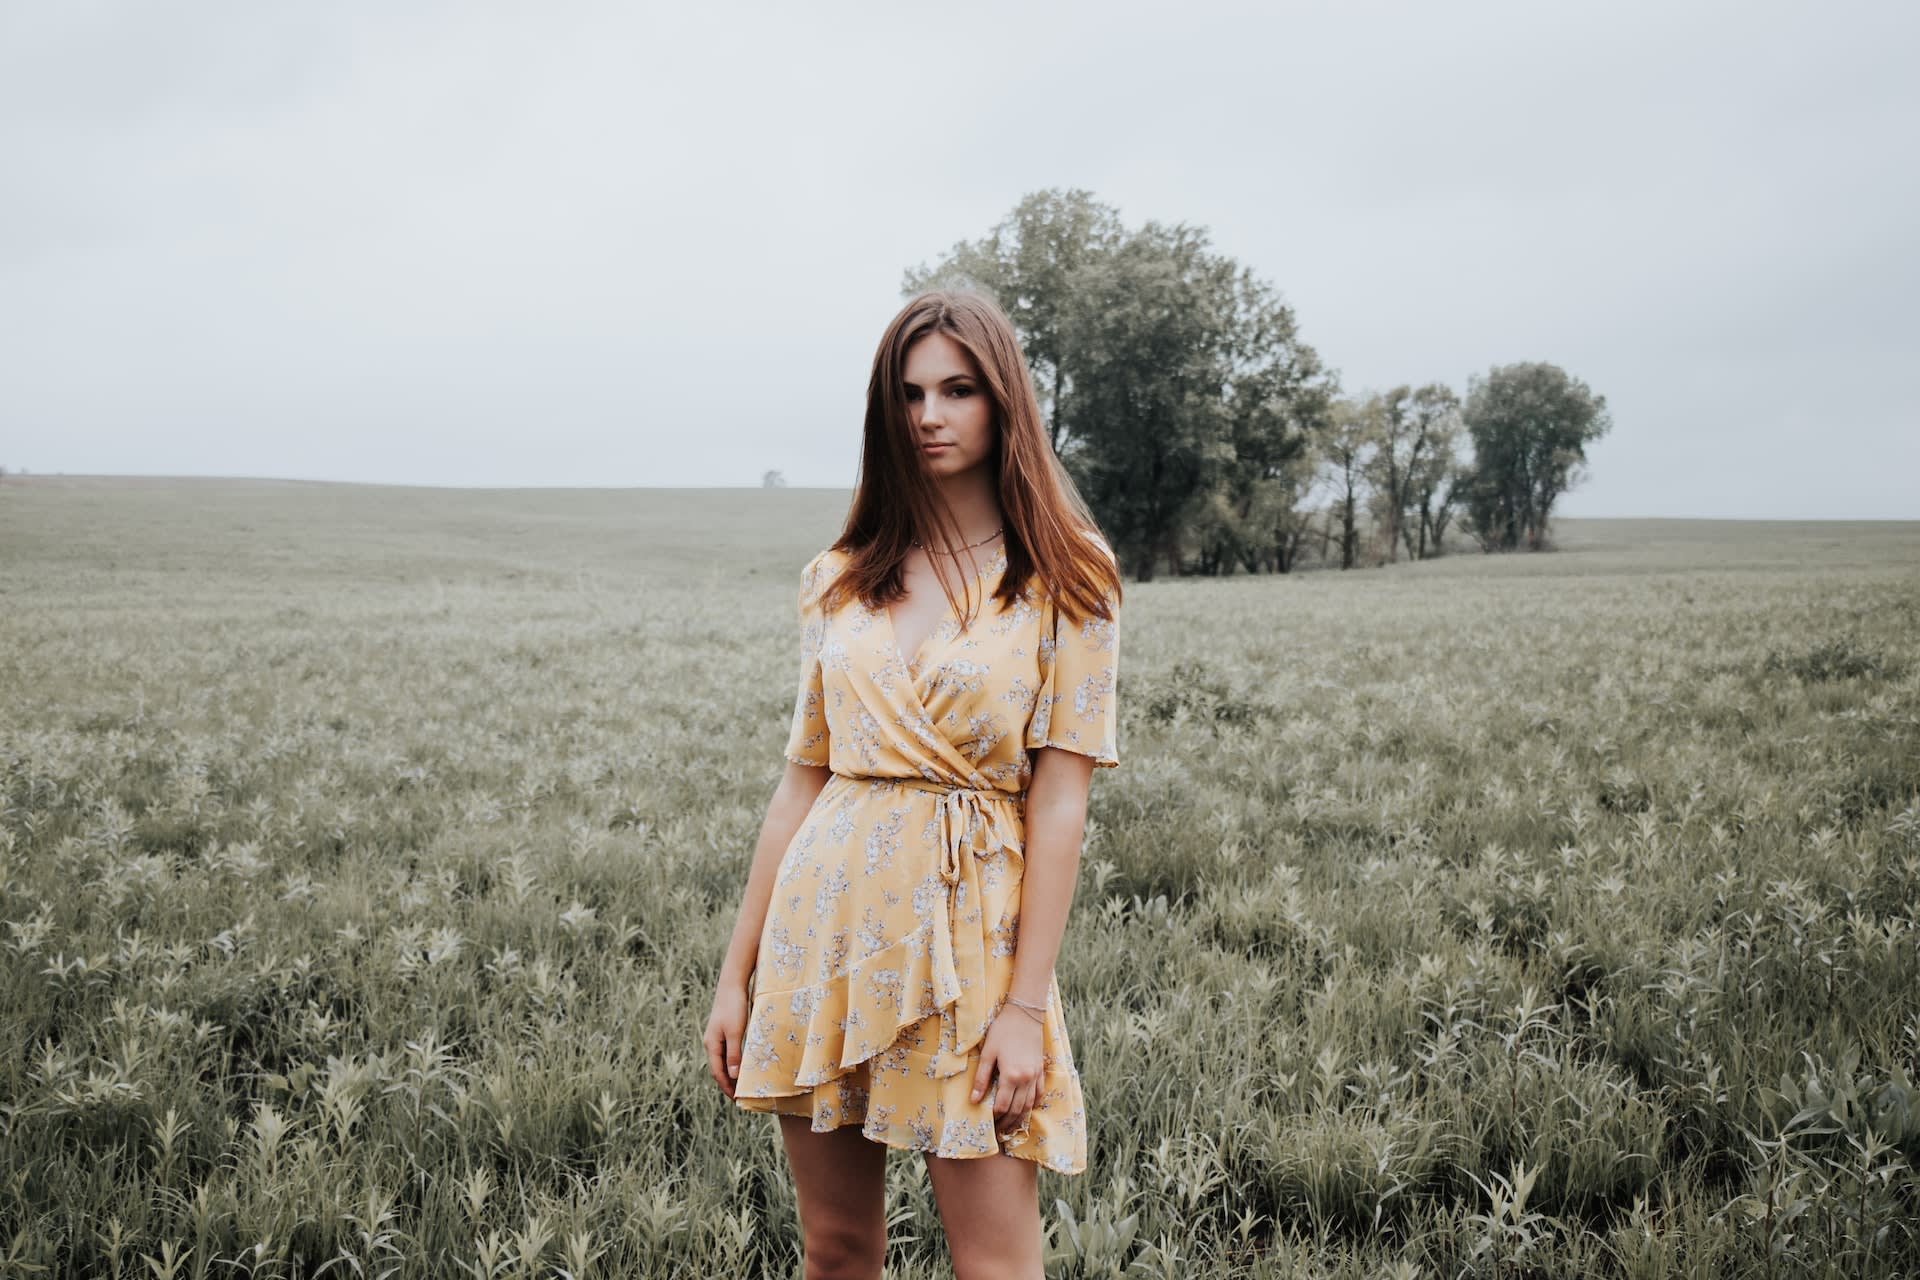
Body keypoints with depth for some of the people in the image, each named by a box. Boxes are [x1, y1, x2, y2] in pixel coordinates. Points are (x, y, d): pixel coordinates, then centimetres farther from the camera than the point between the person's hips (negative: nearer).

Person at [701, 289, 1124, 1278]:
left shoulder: (1063, 580, -2)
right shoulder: (838, 580, 8)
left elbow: (1058, 802, -7)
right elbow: (801, 783, 9)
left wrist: (1025, 1005, -12)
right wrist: (737, 974, 8)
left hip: (972, 927, -3)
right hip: (826, 921, 4)